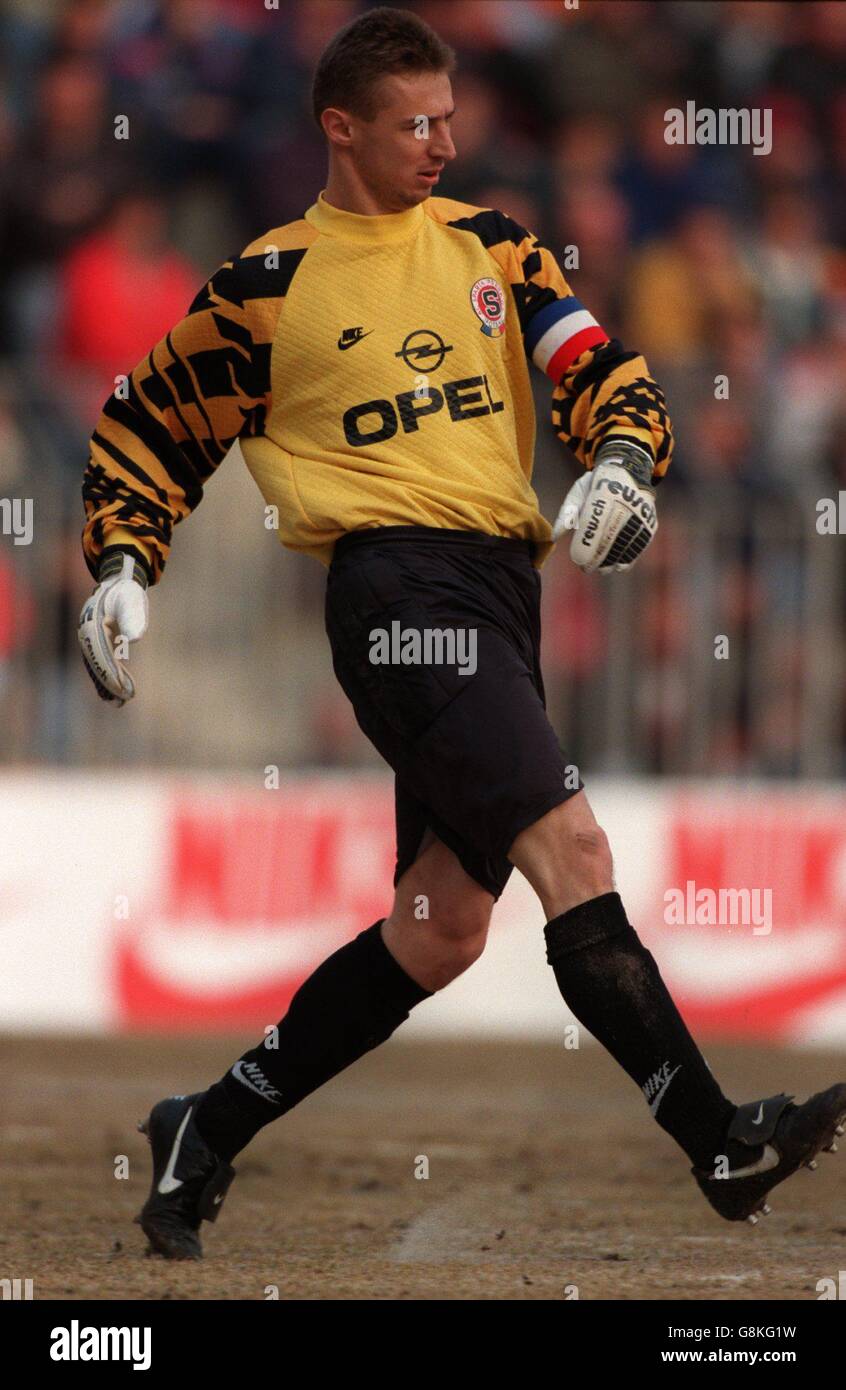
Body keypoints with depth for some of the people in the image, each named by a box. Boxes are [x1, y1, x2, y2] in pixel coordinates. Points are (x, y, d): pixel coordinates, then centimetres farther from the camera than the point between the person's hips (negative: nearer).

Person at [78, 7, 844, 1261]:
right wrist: (119, 569, 2)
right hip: (397, 582, -6)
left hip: (501, 589, 6)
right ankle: (722, 1146, -25)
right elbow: (145, 435, 14)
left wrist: (622, 461, -9)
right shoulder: (269, 288, 4)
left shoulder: (489, 248, 16)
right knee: (570, 847, -20)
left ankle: (207, 1135, 20)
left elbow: (603, 372, 11)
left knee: (440, 931, 7)